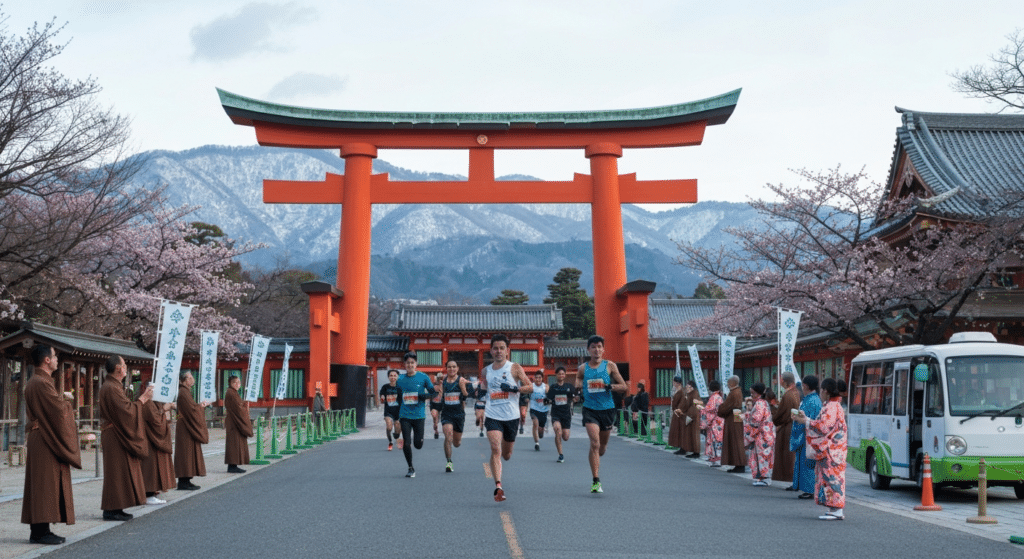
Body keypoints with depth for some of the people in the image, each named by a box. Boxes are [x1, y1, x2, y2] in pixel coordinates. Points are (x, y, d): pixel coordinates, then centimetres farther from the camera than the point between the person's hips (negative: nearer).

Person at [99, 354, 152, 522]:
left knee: (119, 473, 12)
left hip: (118, 436, 11)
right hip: (115, 438, -11)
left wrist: (143, 397, 11)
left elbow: (124, 408, 18)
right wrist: (142, 399, -12)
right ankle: (111, 510, -4)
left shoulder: (113, 386, 16)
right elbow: (127, 411, -22)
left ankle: (114, 508, 15)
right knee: (117, 472, -7)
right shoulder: (111, 388, -18)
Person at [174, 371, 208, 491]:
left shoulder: (186, 391, 17)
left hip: (188, 427, 10)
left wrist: (200, 405, 6)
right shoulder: (183, 393, -15)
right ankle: (183, 482, -7)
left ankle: (185, 480, 13)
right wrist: (202, 406, -6)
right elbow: (192, 409, -21)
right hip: (185, 428, -10)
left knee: (189, 453, 10)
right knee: (186, 452, -9)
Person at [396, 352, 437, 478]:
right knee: (406, 443, -7)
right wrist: (396, 418, 13)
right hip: (404, 415, 1)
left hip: (419, 415, -1)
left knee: (418, 445, 0)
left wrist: (424, 396, -18)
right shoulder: (400, 379, 5)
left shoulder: (423, 377, -2)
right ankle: (410, 468, 9)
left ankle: (417, 436, 37)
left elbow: (433, 393, 3)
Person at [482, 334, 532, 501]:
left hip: (511, 416, 0)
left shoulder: (514, 368, -1)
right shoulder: (486, 371, 9)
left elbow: (530, 387, -5)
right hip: (492, 416, 0)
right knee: (495, 449, -20)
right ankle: (498, 487, -25)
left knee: (506, 455, 14)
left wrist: (515, 389, -19)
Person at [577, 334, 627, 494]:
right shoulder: (583, 368, 4)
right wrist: (578, 387, 0)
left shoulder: (610, 366, 1)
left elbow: (624, 386, 2)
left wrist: (611, 386, -16)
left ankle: (596, 461, 49)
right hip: (590, 409, -1)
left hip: (607, 409, 1)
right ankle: (596, 481, -17)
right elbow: (578, 379, 22)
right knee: (595, 443, -17)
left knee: (602, 445, 14)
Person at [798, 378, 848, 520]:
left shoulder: (832, 407, -15)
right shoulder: (832, 405, 16)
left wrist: (806, 421, -8)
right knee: (832, 476, 10)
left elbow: (824, 427, -19)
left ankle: (836, 511, -9)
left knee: (832, 476, -9)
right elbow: (824, 425, 20)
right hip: (828, 449, 10)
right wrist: (806, 419, 18)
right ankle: (834, 510, 11)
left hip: (832, 450, -10)